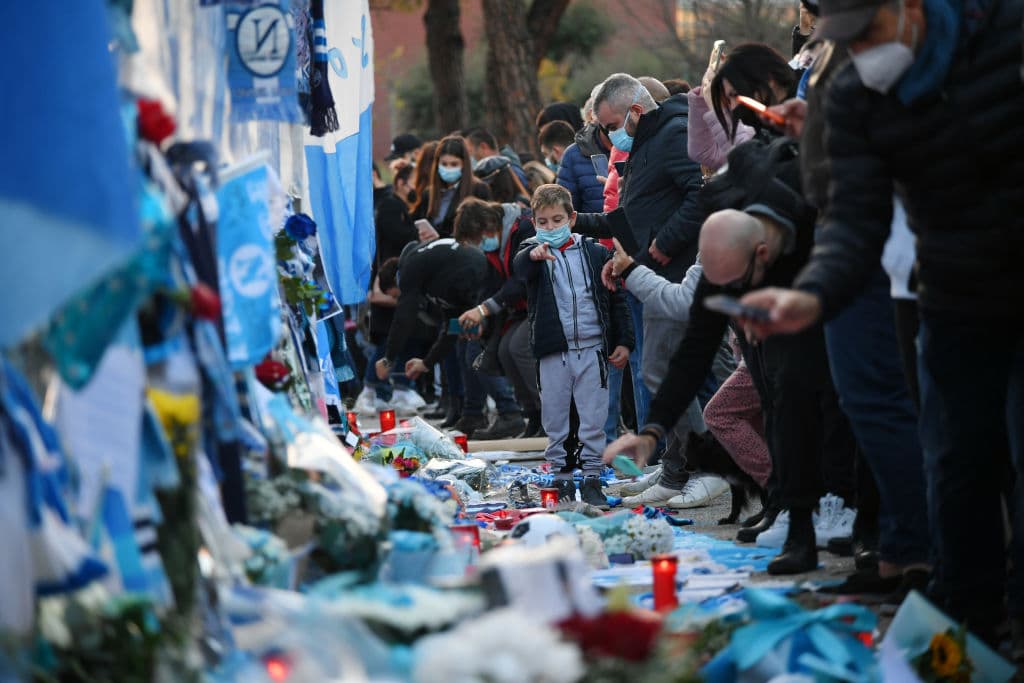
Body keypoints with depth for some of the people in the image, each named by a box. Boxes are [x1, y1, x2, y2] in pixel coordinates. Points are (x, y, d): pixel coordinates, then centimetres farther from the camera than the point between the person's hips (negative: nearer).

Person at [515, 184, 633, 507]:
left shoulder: (596, 253, 6)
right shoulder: (533, 252, 3)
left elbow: (615, 299, 10)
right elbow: (519, 267, -22)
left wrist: (624, 341, 4)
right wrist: (534, 255, -45)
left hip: (592, 349, 0)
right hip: (552, 352, 0)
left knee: (594, 421, 3)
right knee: (554, 421, 5)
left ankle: (592, 479, 11)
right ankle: (561, 480, 14)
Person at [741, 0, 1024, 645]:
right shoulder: (853, 96, -8)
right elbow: (857, 219, -15)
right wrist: (814, 295, -35)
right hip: (957, 307, 3)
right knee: (957, 468, 4)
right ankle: (967, 624, 18)